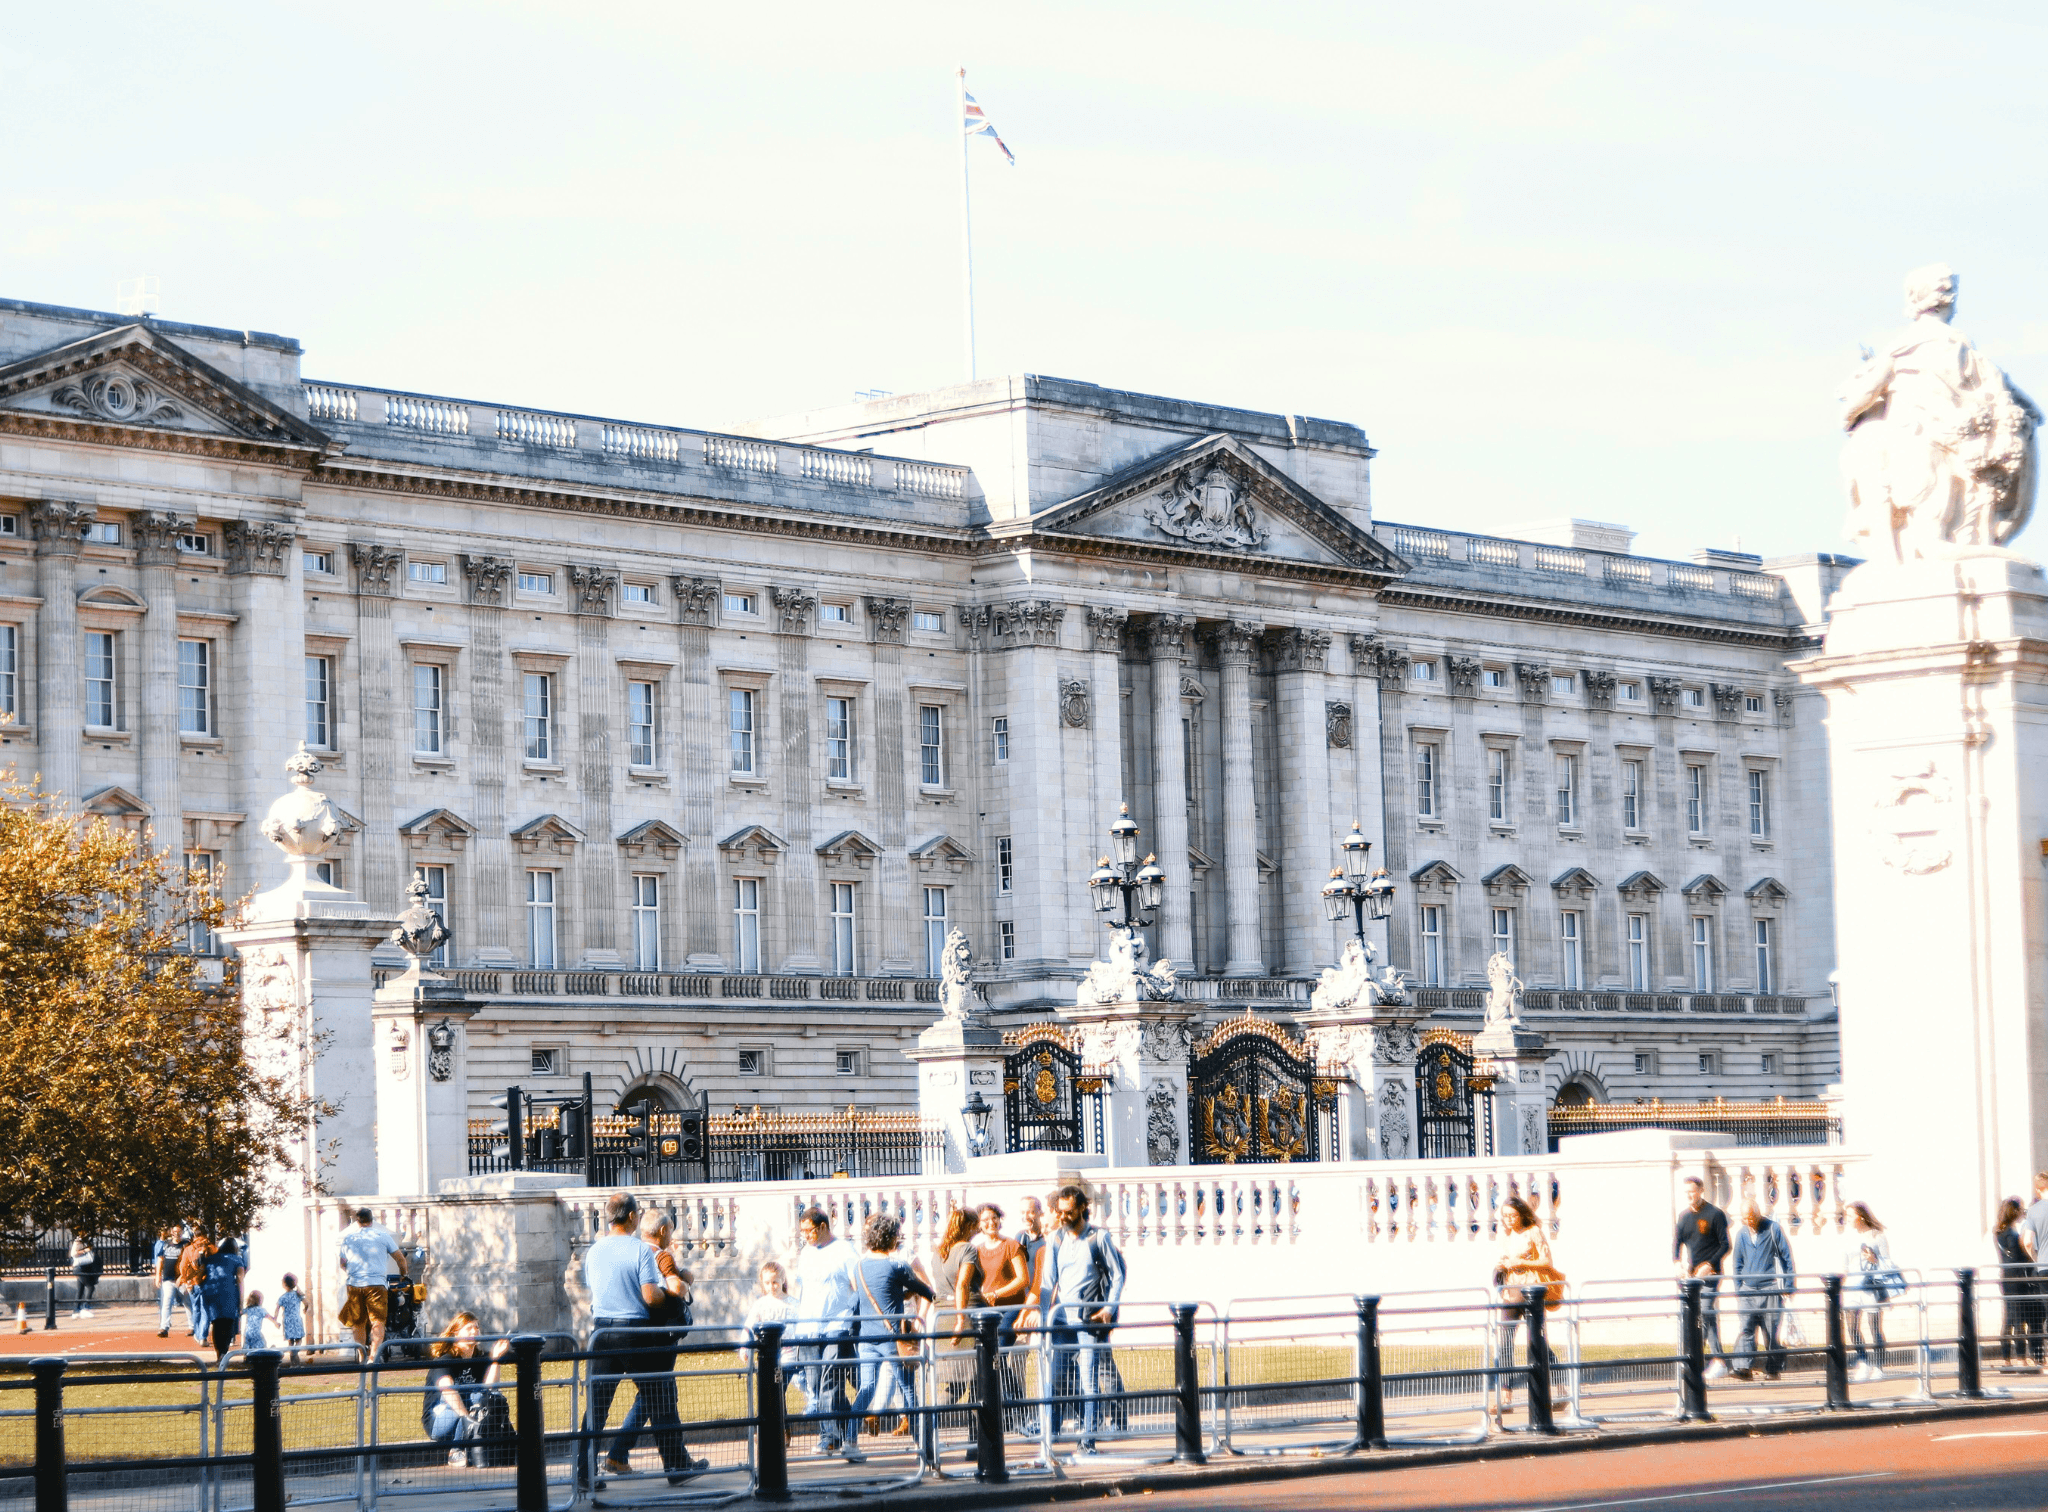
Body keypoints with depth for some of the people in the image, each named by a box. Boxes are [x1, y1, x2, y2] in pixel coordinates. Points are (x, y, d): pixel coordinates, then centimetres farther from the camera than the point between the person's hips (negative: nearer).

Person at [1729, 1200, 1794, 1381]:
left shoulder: (1773, 1229, -1)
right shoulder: (1741, 1234, 10)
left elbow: (1786, 1257, 3)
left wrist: (1787, 1285, 1)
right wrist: (1737, 1290, 14)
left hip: (1770, 1289, -3)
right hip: (1747, 1290, 3)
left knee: (1771, 1333, 0)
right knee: (1745, 1330, -10)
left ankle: (1773, 1369, 9)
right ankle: (1744, 1368, -16)